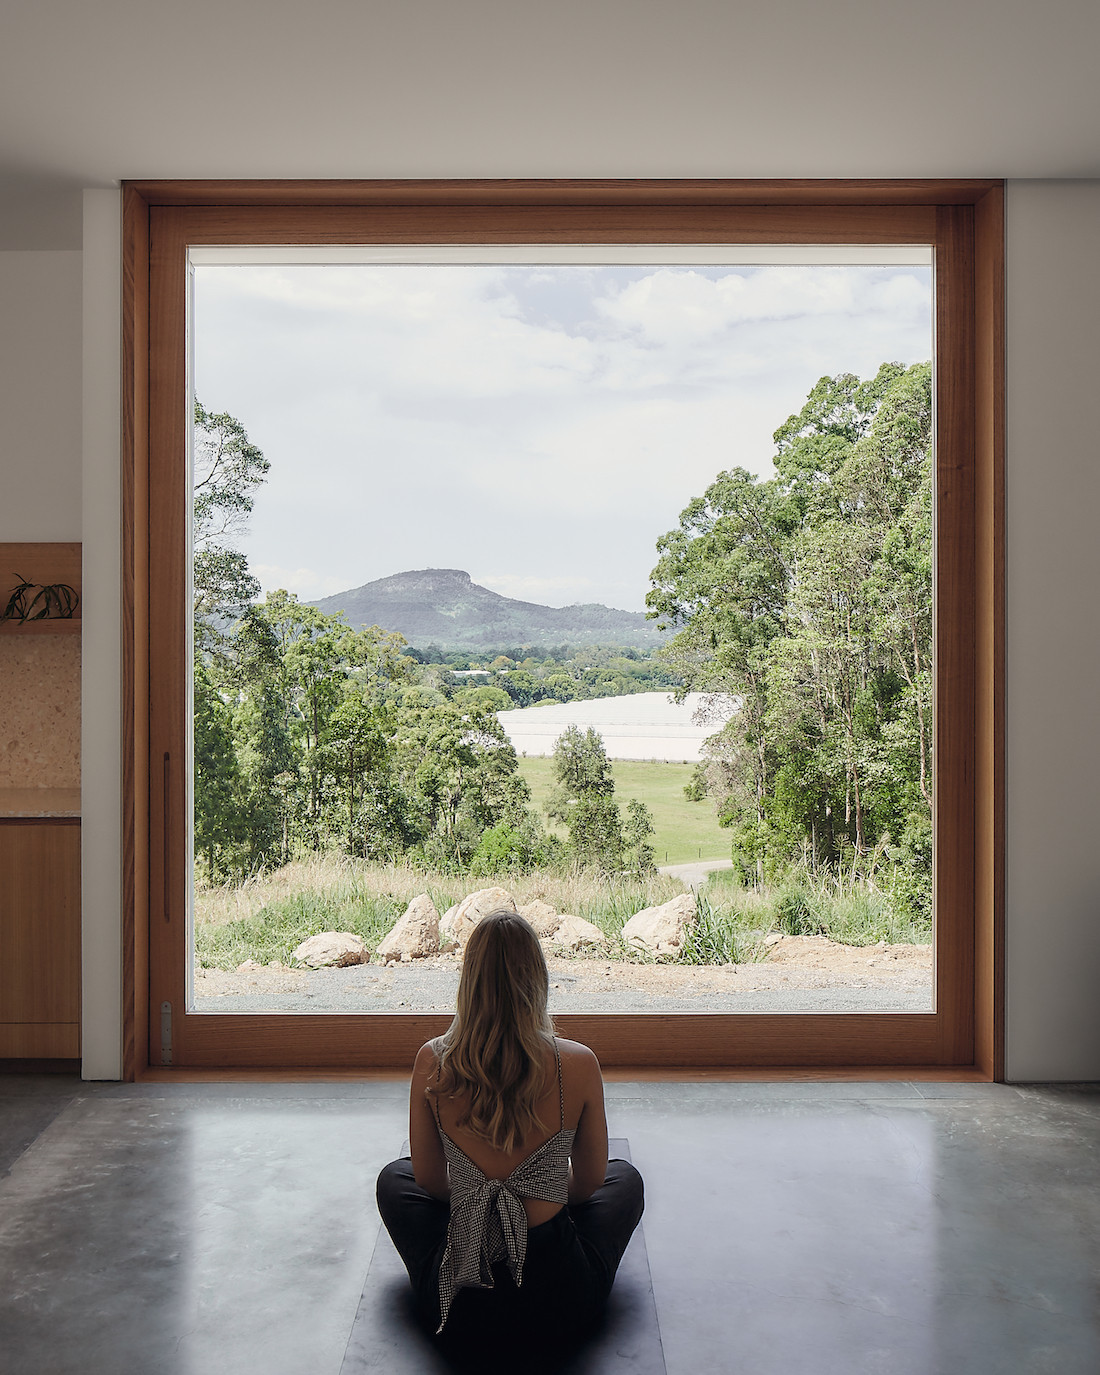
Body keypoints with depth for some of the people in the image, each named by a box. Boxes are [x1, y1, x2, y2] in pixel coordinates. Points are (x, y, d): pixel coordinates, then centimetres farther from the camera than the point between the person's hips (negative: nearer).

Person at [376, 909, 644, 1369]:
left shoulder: (432, 1063, -14)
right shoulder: (578, 1064, -16)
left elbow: (428, 1181, 2)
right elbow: (589, 1182, 1)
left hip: (459, 1316, 1)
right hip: (562, 1313, 0)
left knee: (394, 1177, 29)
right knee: (625, 1177, 29)